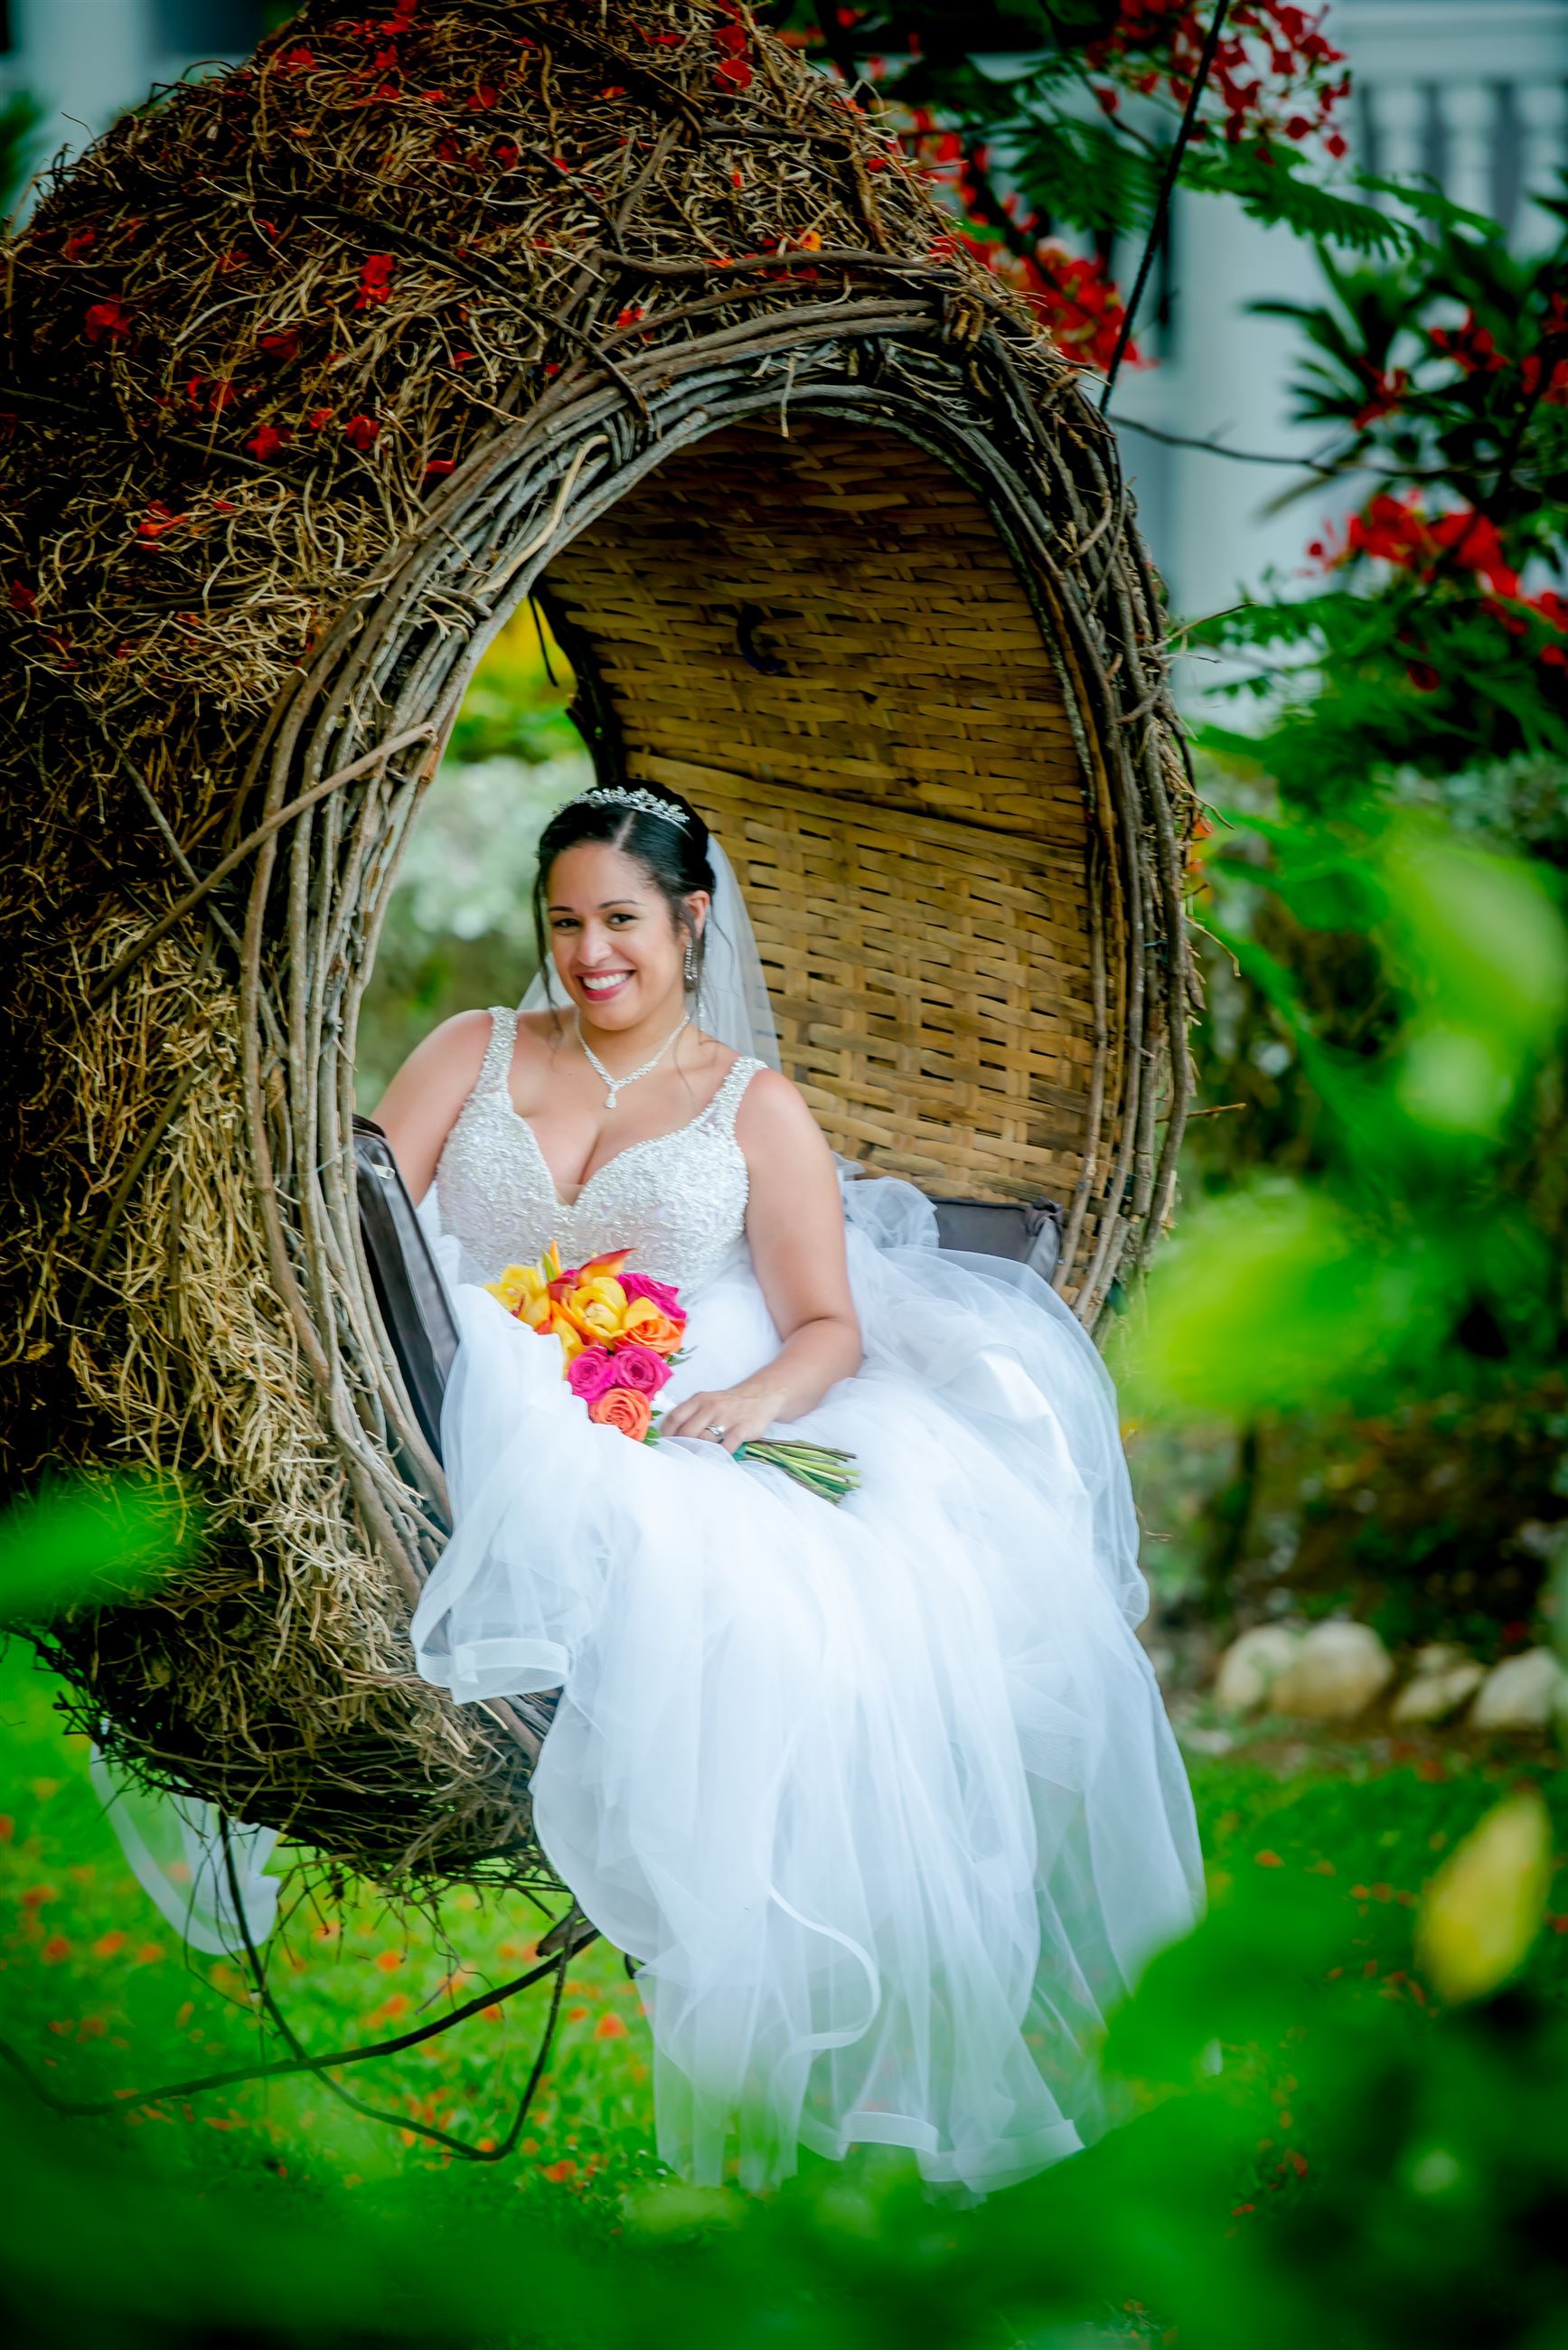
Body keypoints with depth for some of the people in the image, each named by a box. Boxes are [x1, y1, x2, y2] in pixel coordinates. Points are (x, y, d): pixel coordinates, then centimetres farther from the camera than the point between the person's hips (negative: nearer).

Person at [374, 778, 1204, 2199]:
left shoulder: (755, 1105, 15)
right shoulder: (476, 1052, 19)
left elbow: (830, 1327, 8)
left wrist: (761, 1395, -16)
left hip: (673, 1441, 0)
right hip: (486, 1424, 0)